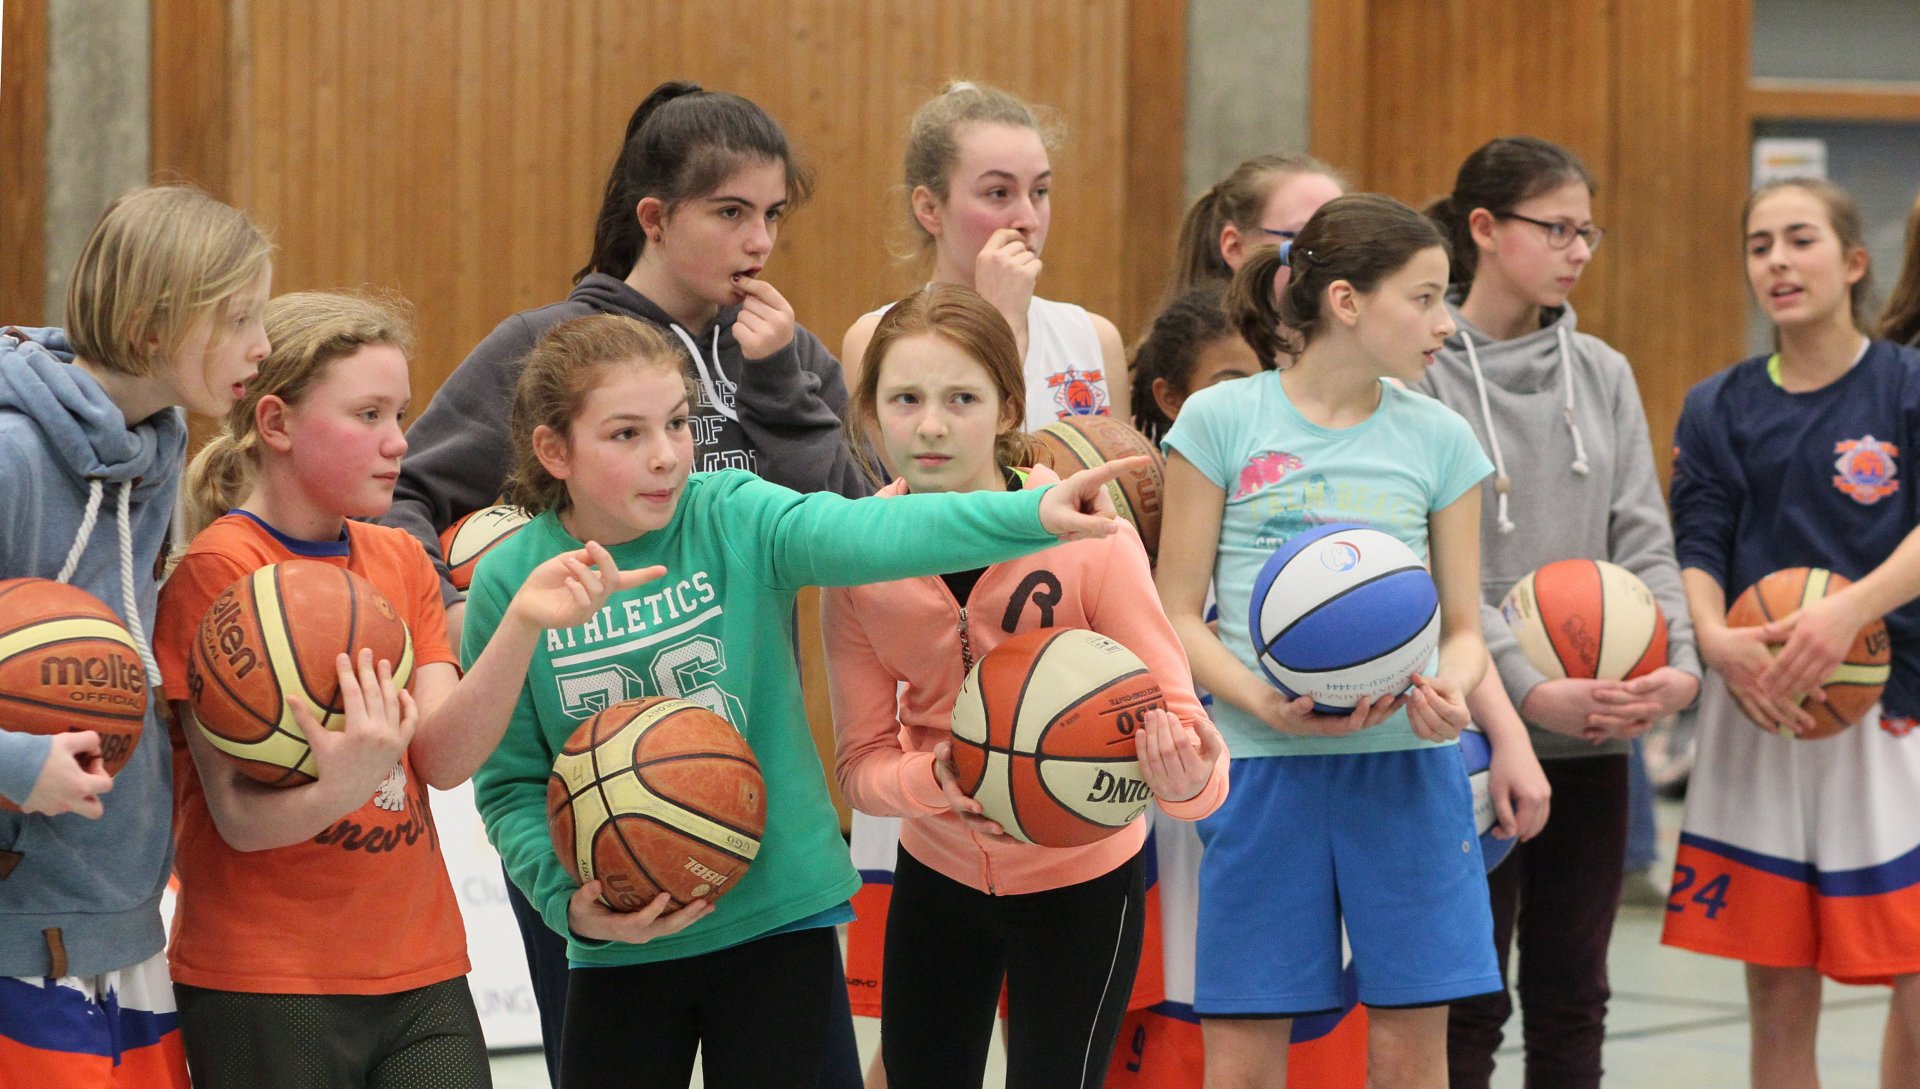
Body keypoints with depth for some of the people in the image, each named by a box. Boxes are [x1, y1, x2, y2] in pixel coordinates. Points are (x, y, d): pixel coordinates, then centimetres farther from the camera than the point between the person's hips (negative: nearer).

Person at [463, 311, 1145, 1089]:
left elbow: (868, 535, -27)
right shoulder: (510, 583, -7)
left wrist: (1034, 514, -44)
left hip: (779, 914, 0)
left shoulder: (735, 521, -9)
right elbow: (511, 784, -2)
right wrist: (567, 897, -19)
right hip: (618, 943, 0)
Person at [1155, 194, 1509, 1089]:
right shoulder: (1221, 420, 1)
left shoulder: (1438, 438, 8)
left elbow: (1463, 624, 12)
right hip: (1264, 766, -2)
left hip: (1405, 762, 2)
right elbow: (1177, 614, 1)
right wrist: (1264, 703, -16)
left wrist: (1452, 692, -12)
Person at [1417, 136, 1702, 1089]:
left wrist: (1679, 662, -12)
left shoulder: (1602, 375, 10)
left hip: (1595, 733, 5)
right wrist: (1531, 688, -23)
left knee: (1572, 998, 10)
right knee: (1467, 1002, 0)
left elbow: (1643, 541, 6)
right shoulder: (1420, 372, -7)